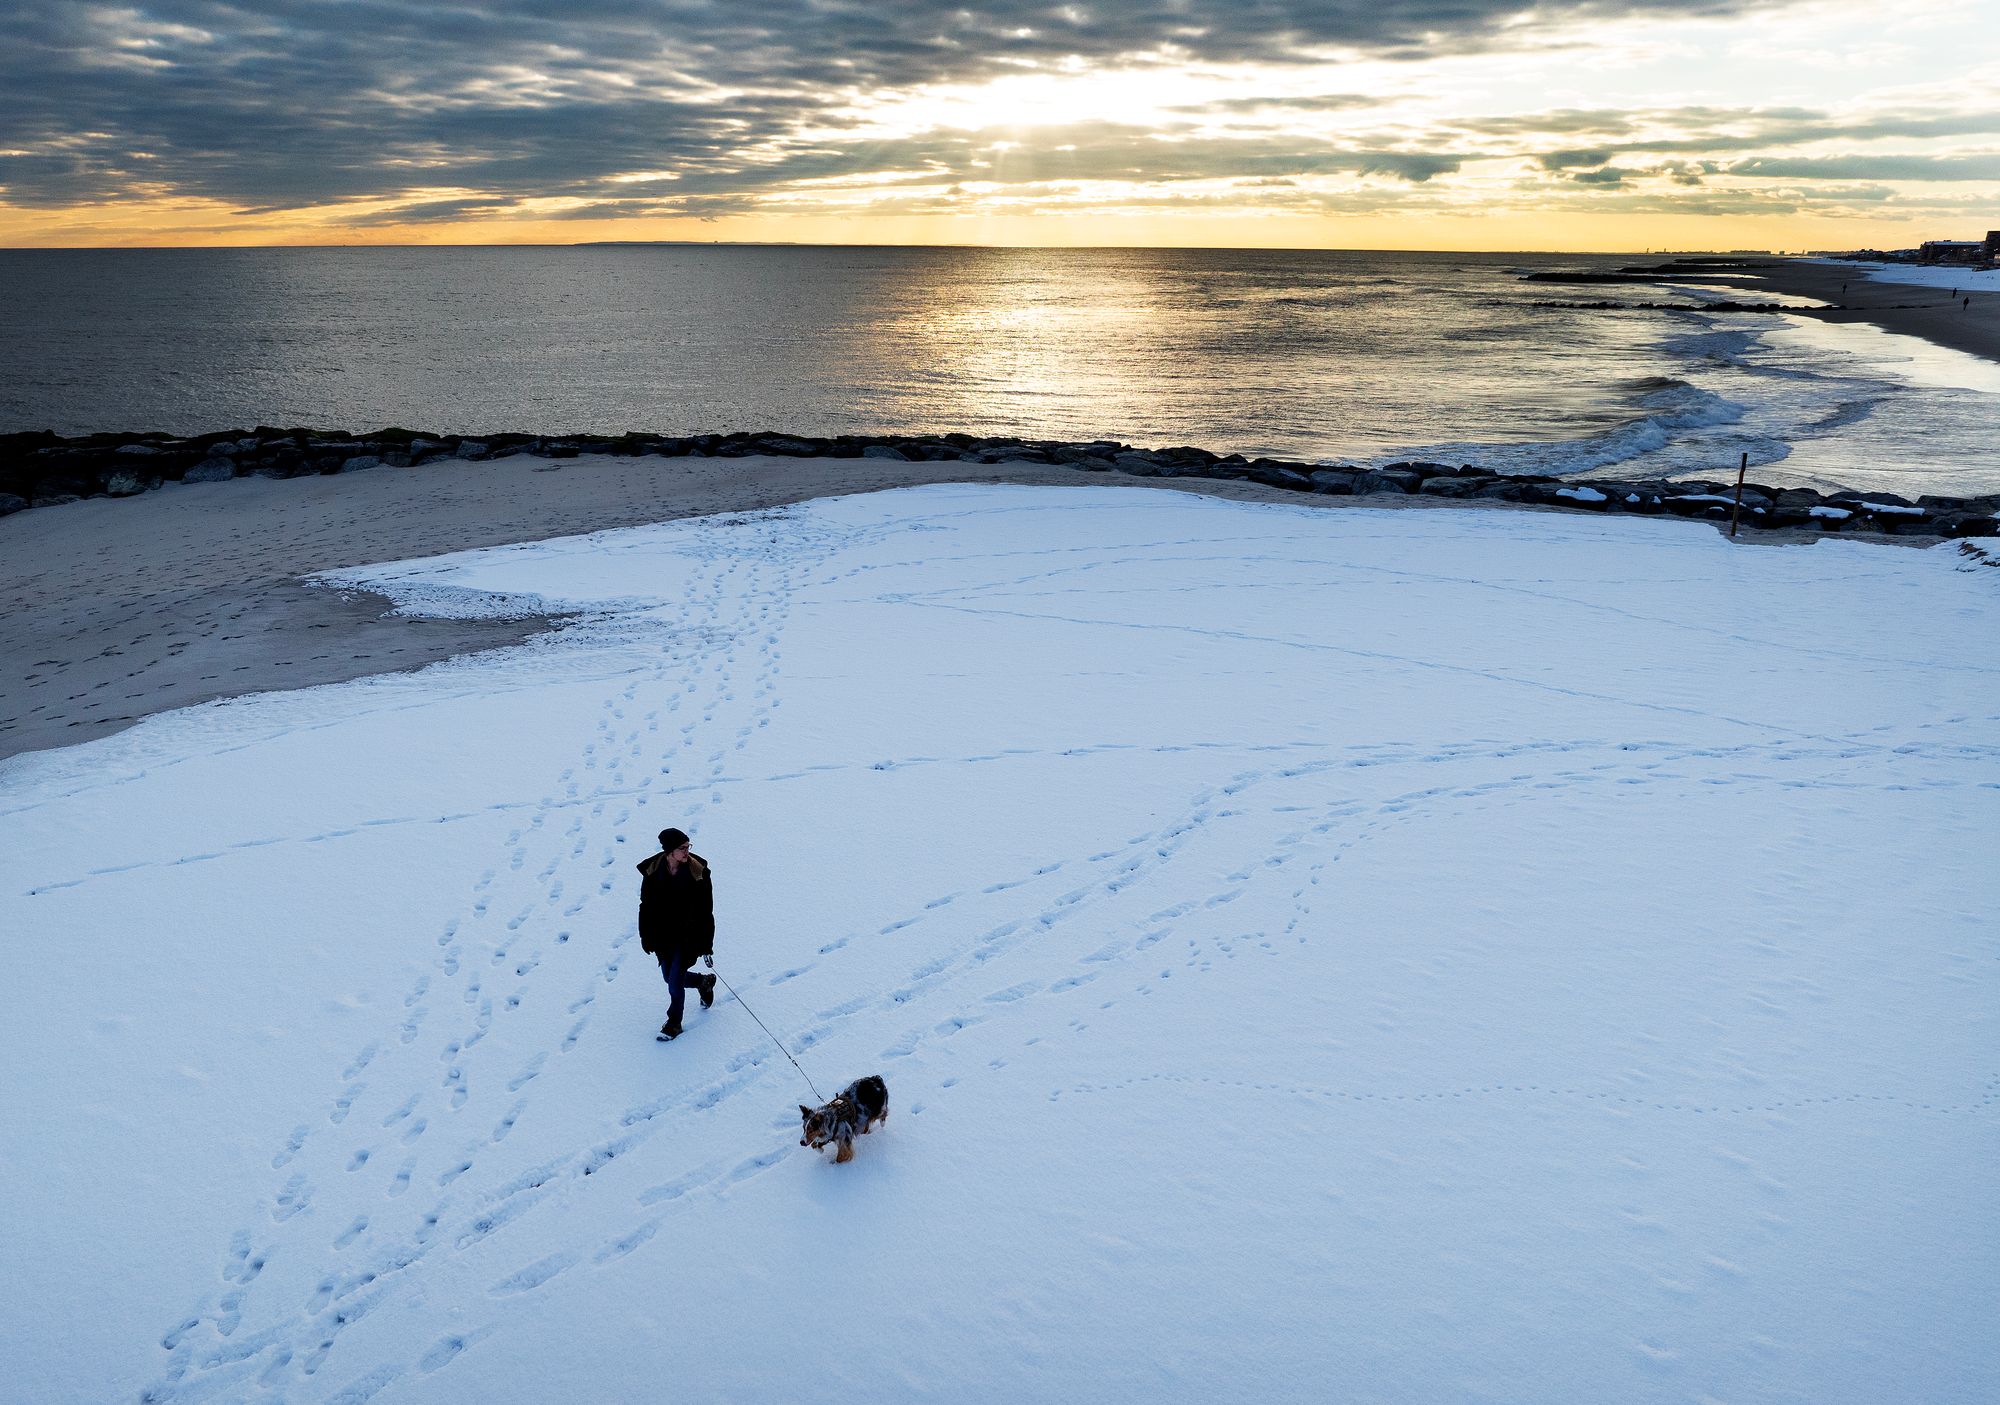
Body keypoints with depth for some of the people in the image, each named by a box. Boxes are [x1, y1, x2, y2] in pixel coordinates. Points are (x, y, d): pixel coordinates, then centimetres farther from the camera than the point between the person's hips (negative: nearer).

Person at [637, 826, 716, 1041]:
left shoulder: (698, 871, -15)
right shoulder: (653, 871, -9)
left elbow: (705, 911, -10)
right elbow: (646, 906, 2)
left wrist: (706, 945, -9)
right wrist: (646, 938, 3)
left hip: (689, 936, -4)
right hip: (663, 936, 4)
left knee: (675, 981, -4)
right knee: (671, 978, 15)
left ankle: (674, 1023, 19)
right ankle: (704, 983, 45)